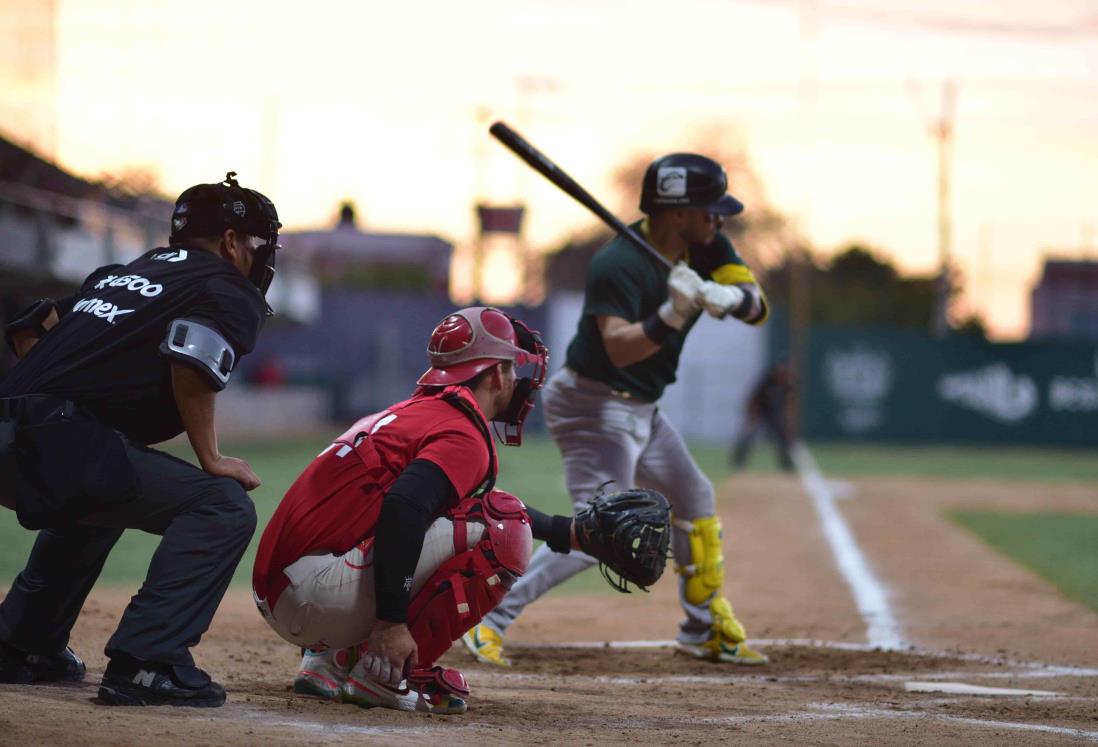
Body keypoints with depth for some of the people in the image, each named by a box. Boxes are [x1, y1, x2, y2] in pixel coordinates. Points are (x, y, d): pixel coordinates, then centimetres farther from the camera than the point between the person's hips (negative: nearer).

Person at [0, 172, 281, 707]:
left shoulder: (116, 276, 29)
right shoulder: (231, 292, 4)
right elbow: (192, 362, -16)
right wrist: (211, 458, -7)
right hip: (62, 446, -9)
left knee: (96, 505, 38)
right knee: (224, 505, -8)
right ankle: (144, 662, -19)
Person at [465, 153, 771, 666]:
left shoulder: (705, 249, 0)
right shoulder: (620, 264, -25)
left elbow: (756, 307, -8)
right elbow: (618, 348, -36)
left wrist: (727, 297, -30)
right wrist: (670, 317, -50)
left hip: (639, 410, 10)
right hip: (594, 406, -10)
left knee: (695, 501, 21)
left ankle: (707, 629, 36)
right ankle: (489, 620, -21)